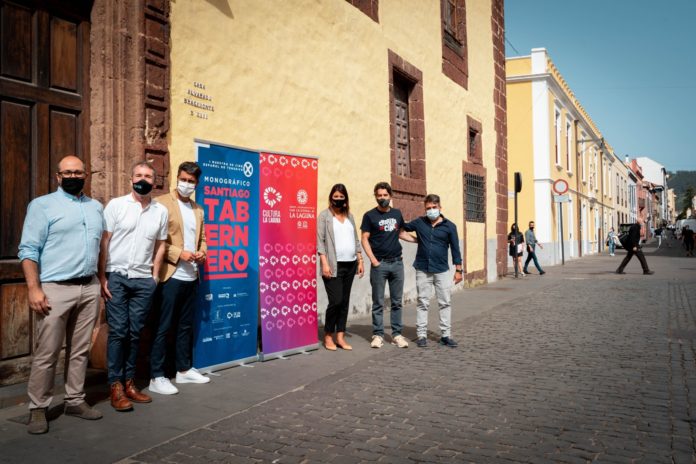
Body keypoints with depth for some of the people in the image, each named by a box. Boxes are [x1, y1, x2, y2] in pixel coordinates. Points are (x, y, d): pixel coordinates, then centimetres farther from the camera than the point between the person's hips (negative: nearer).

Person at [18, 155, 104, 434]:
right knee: (46, 354, -1)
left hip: (89, 288, 5)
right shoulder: (42, 205, -1)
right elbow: (28, 250, -6)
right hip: (55, 289, -5)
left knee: (80, 350, 10)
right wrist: (34, 289, -14)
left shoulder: (96, 207, 15)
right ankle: (38, 409, 11)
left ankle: (75, 401, 20)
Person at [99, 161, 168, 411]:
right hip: (117, 277, -3)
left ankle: (129, 382, 17)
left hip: (143, 280, 3)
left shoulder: (161, 211, 7)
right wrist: (102, 277, -6)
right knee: (118, 332, -2)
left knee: (135, 333, 7)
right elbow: (103, 243, -2)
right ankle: (116, 386, 6)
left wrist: (154, 277, 8)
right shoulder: (116, 205, -1)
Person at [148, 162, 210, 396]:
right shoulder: (161, 203, -5)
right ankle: (156, 377, 6)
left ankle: (184, 370, 26)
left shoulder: (198, 209, 16)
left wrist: (202, 253, 0)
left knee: (185, 325, 15)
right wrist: (179, 253, -18)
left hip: (191, 277, 7)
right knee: (163, 327, -1)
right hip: (170, 276, -6)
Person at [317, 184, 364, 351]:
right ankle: (328, 336, 8)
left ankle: (340, 337, 12)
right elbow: (320, 241, -7)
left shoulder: (349, 216, 16)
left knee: (345, 302, 6)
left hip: (350, 265, 5)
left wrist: (360, 261, 11)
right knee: (335, 301, -9)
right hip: (334, 266, -5)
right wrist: (325, 263, -15)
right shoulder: (325, 215, 0)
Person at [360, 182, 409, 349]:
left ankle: (396, 334, 14)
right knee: (378, 303, 2)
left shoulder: (397, 213, 10)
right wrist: (373, 260, -11)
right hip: (379, 264, -4)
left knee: (397, 302, 7)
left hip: (397, 263, 4)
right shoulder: (370, 215, -2)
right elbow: (364, 239, -4)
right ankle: (378, 335, 10)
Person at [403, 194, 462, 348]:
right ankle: (421, 335, 11)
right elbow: (402, 227, 15)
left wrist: (458, 270, 0)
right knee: (423, 303, 5)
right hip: (422, 270, 1)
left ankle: (445, 335, 13)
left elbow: (455, 249, 1)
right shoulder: (419, 222, 2)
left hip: (442, 271, 0)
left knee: (445, 303, 5)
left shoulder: (449, 226, -1)